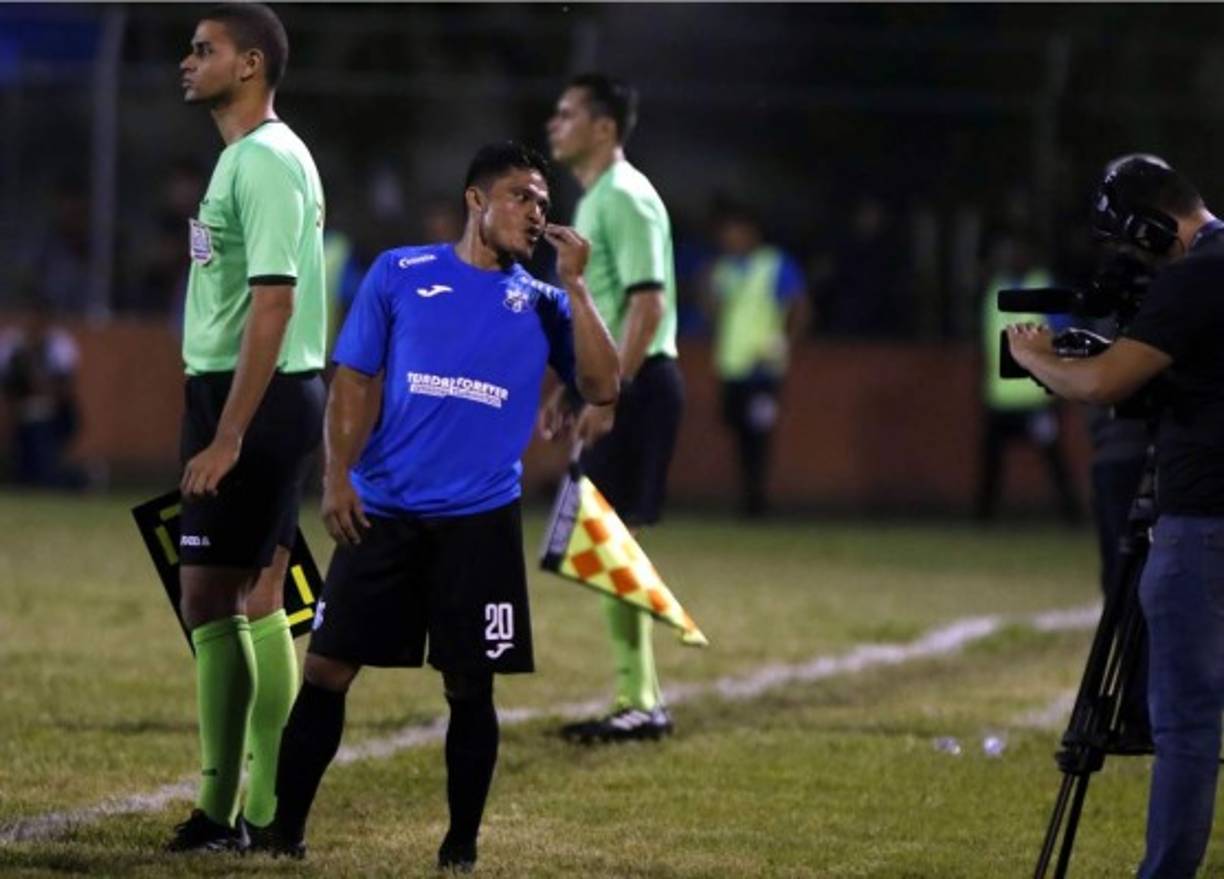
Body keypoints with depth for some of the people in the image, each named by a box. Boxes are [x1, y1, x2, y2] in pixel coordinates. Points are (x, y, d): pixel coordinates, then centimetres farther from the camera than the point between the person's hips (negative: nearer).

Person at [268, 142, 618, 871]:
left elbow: (601, 387, -3)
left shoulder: (541, 304, 8)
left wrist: (575, 286, -7)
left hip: (480, 523, 1)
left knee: (470, 687, 2)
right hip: (383, 512, -1)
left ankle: (462, 847, 13)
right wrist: (337, 475, -6)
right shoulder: (400, 275, 5)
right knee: (328, 667, -2)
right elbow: (354, 379, 5)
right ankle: (283, 828, 8)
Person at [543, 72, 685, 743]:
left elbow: (648, 302, -20)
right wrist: (568, 391, 23)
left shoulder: (625, 198, -13)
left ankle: (640, 701, -8)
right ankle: (640, 699, 14)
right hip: (610, 388, 10)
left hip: (634, 387, -10)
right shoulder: (593, 201, 18)